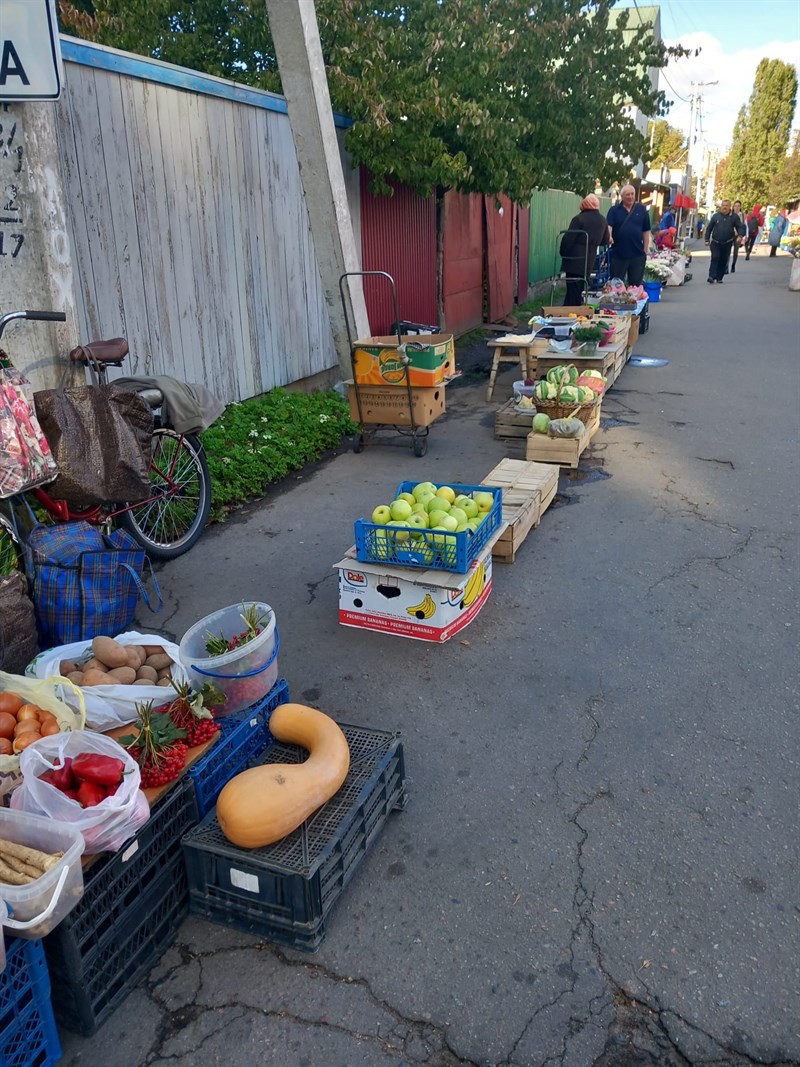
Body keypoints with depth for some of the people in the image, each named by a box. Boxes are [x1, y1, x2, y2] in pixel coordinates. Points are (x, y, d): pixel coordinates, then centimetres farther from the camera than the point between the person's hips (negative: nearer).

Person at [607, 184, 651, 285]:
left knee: (636, 284, 7)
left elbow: (646, 231, 7)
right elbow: (609, 225, -10)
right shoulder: (614, 210, 3)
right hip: (618, 254, -1)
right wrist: (609, 236, -32)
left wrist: (645, 250, 3)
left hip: (638, 254, 1)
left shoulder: (641, 210, 6)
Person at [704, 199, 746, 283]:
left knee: (723, 261, 5)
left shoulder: (734, 217, 3)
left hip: (727, 243, 1)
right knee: (715, 258, -15)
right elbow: (709, 228, 9)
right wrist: (707, 240, 4)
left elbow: (740, 227, 4)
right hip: (715, 242, -1)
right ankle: (711, 276, -17)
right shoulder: (716, 216, 4)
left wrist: (740, 235, -15)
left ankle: (719, 278, 12)